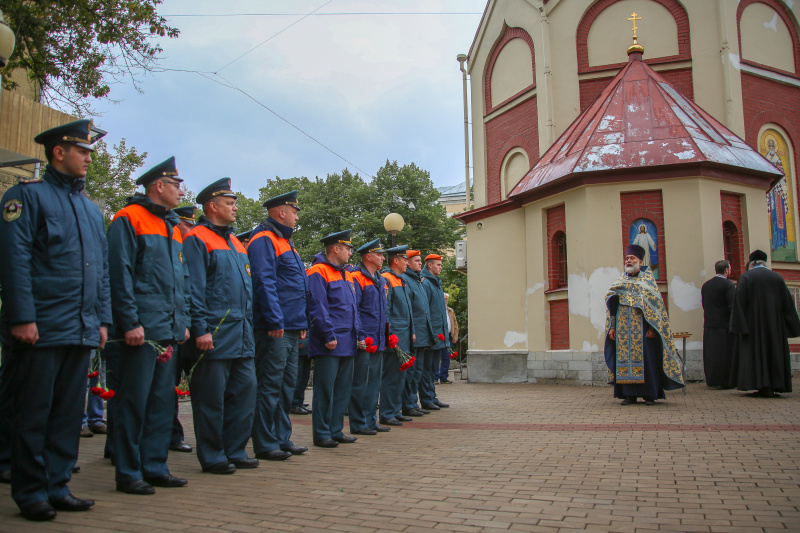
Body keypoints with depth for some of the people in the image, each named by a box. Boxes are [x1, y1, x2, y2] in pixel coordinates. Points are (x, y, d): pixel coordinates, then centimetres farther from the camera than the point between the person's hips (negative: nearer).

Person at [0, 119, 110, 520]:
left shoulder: (90, 207, 19)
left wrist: (102, 319, 14)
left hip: (82, 332, 7)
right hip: (42, 329, -7)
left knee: (69, 413, 11)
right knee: (33, 414, 1)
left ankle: (57, 487, 20)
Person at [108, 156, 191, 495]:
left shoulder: (173, 227, 19)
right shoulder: (128, 220, -5)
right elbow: (120, 275, -12)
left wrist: (183, 321, 15)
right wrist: (131, 322, -16)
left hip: (170, 330, 8)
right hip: (142, 330, -8)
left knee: (163, 400, 11)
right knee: (134, 401, -2)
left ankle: (155, 467, 20)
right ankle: (128, 473, 8)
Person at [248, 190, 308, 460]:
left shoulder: (285, 242, 22)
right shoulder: (264, 240, -9)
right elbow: (264, 283, -18)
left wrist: (301, 324, 20)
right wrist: (274, 321, -22)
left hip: (291, 329, 10)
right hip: (275, 329, -10)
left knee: (287, 385, 13)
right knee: (270, 386, -5)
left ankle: (282, 439, 21)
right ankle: (265, 445, 2)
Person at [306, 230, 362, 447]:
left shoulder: (346, 275, 19)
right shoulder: (318, 272, -9)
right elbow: (318, 308, -16)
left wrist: (357, 335, 14)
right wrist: (329, 336, -19)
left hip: (347, 344, 9)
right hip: (329, 345, -9)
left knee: (343, 388, 12)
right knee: (325, 389, -3)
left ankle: (335, 430, 21)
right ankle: (321, 434, 5)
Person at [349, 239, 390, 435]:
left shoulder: (380, 280, 17)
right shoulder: (357, 278, -10)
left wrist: (387, 333, 14)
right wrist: (360, 337, -18)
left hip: (378, 342, 9)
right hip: (364, 343, -9)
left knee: (374, 382, 14)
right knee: (360, 384, -1)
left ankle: (370, 420, 23)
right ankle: (358, 424, 7)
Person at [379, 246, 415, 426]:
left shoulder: (402, 281, 19)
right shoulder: (386, 280, -10)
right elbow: (384, 310, -16)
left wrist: (411, 332, 19)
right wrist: (390, 335, -19)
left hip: (404, 337, 10)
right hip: (394, 337, -10)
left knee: (400, 375, 13)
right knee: (391, 376, -6)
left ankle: (396, 411, 21)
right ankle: (386, 414, 0)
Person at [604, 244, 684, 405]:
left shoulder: (648, 279, 4)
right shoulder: (621, 281, 14)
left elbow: (655, 303, -3)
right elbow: (612, 305, 13)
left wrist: (652, 327, -12)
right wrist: (612, 327, 3)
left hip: (642, 328, -3)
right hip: (623, 328, 3)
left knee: (646, 358, -4)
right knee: (625, 359, 1)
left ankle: (650, 394, 4)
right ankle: (629, 394, 6)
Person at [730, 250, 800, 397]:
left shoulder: (745, 277, -3)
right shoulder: (777, 277, 7)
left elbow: (739, 302, -10)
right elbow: (787, 303, 8)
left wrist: (741, 327, -9)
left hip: (754, 322, -3)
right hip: (774, 323, 3)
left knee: (757, 352, 0)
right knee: (774, 352, 8)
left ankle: (763, 386, -6)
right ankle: (774, 386, 7)